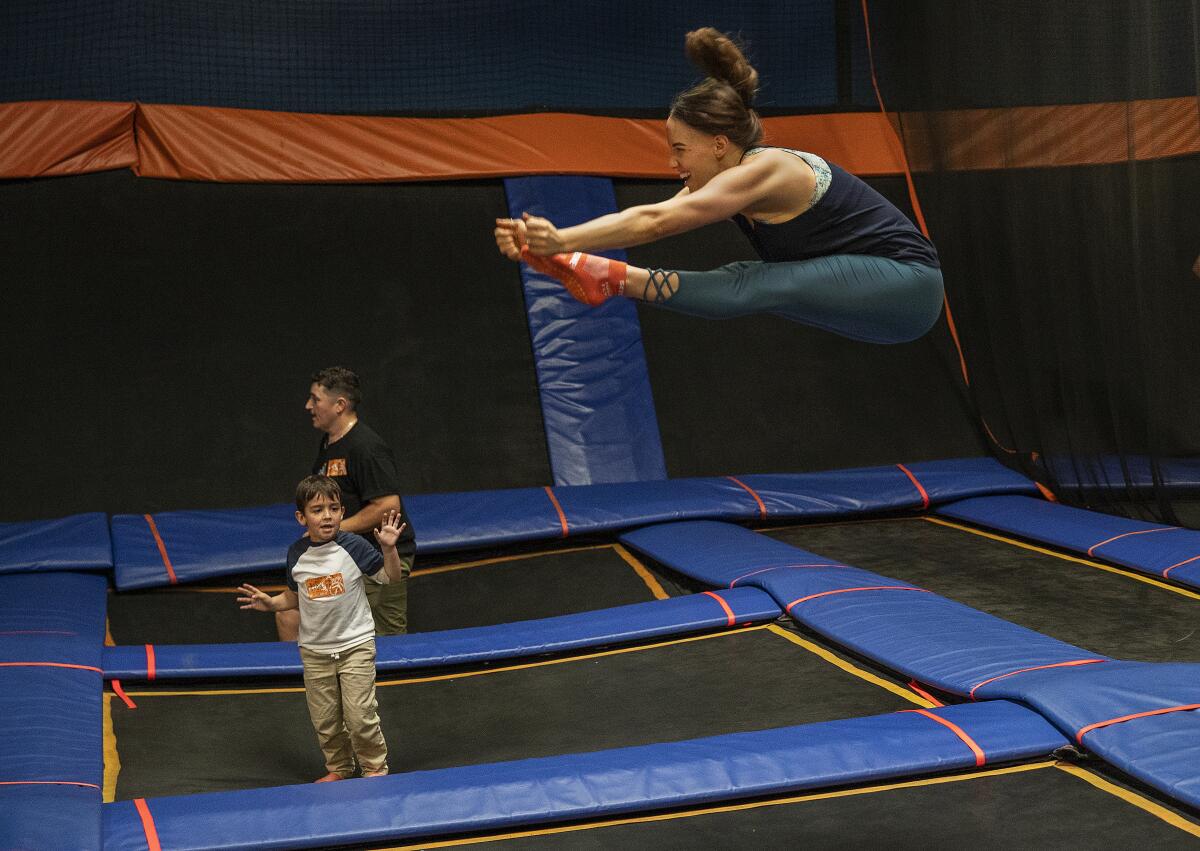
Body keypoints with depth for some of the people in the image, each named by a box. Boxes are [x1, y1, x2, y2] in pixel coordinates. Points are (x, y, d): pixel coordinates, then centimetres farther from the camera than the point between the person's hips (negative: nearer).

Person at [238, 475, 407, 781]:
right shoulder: (297, 554, -2)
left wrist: (388, 548, -22)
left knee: (359, 714, -6)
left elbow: (392, 577, -6)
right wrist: (271, 603, -5)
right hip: (314, 650, 4)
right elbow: (295, 595, 12)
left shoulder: (353, 546, -12)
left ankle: (375, 768, 15)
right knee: (324, 718, 11)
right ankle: (339, 768, 33)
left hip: (355, 644, -4)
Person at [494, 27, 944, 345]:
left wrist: (563, 241, -38)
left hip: (907, 282, -9)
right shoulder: (721, 180, 4)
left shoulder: (762, 171, -23)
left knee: (757, 286, -27)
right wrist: (547, 239, -18)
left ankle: (614, 280, -31)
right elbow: (636, 217, -7)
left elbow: (655, 222, -32)